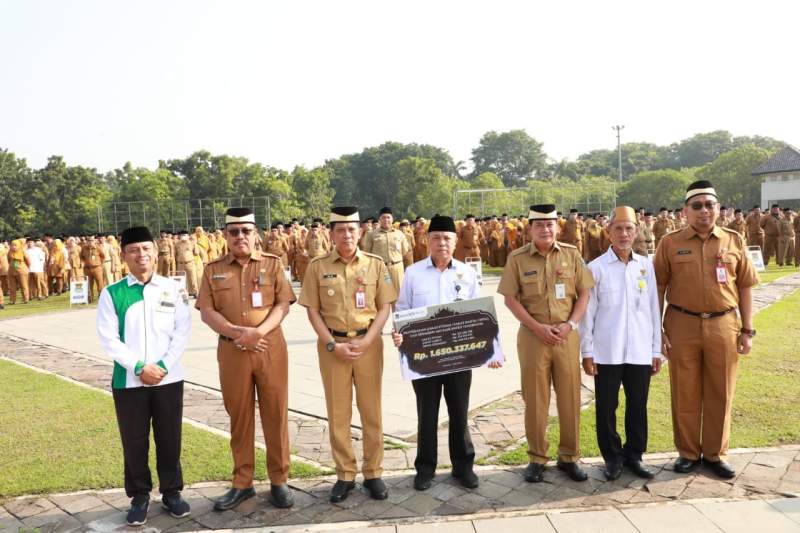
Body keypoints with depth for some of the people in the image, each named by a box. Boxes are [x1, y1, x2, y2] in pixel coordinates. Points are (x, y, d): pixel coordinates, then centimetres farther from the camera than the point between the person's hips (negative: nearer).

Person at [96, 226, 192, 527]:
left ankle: (171, 492, 27)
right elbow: (108, 339, -6)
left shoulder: (172, 289, 2)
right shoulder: (112, 294, -1)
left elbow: (182, 332, -2)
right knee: (134, 442, 10)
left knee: (169, 439, 10)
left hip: (168, 378, 1)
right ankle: (139, 496, 27)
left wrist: (163, 366, -12)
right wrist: (139, 367, -13)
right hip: (128, 381, 0)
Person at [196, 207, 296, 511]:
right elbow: (206, 311, -1)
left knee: (276, 415, 5)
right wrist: (238, 333, -14)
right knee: (239, 417, 10)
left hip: (271, 349, -1)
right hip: (231, 351, 1)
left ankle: (279, 481, 18)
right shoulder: (213, 270, 6)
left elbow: (283, 304, -3)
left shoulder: (273, 264, 3)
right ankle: (242, 483, 23)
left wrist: (259, 331, -17)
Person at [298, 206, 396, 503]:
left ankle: (373, 473, 22)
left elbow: (385, 307, 0)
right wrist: (332, 344, -10)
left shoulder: (376, 264, 0)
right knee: (338, 413, 8)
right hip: (332, 345, 0)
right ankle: (345, 475, 22)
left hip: (368, 343, 0)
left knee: (371, 411, 8)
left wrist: (366, 341, -11)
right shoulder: (317, 266, -1)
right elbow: (312, 310, -1)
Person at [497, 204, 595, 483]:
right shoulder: (517, 258, -3)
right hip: (532, 336, -2)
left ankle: (568, 456, 23)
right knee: (535, 399, 6)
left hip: (567, 335, 2)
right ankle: (537, 458, 20)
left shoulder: (571, 254, 2)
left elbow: (584, 293, 4)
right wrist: (538, 327, -12)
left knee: (570, 397, 8)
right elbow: (510, 299, -4)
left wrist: (570, 325, -9)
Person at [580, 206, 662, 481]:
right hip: (607, 352, -2)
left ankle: (634, 454, 29)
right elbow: (588, 311, -2)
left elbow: (654, 309, 8)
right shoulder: (596, 268, -4)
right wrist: (586, 351, -3)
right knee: (606, 406, 7)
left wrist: (657, 349, 8)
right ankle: (612, 457, 24)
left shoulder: (646, 265, 4)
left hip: (640, 351, 2)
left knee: (638, 406, 11)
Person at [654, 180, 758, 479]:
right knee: (685, 393, 8)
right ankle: (688, 453, 24)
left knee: (720, 394, 10)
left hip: (723, 326, 2)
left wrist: (747, 330, 4)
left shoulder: (734, 241, 4)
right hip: (682, 325, -1)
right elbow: (658, 288, 1)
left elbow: (745, 287, 8)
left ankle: (715, 453, 26)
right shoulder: (670, 243, -1)